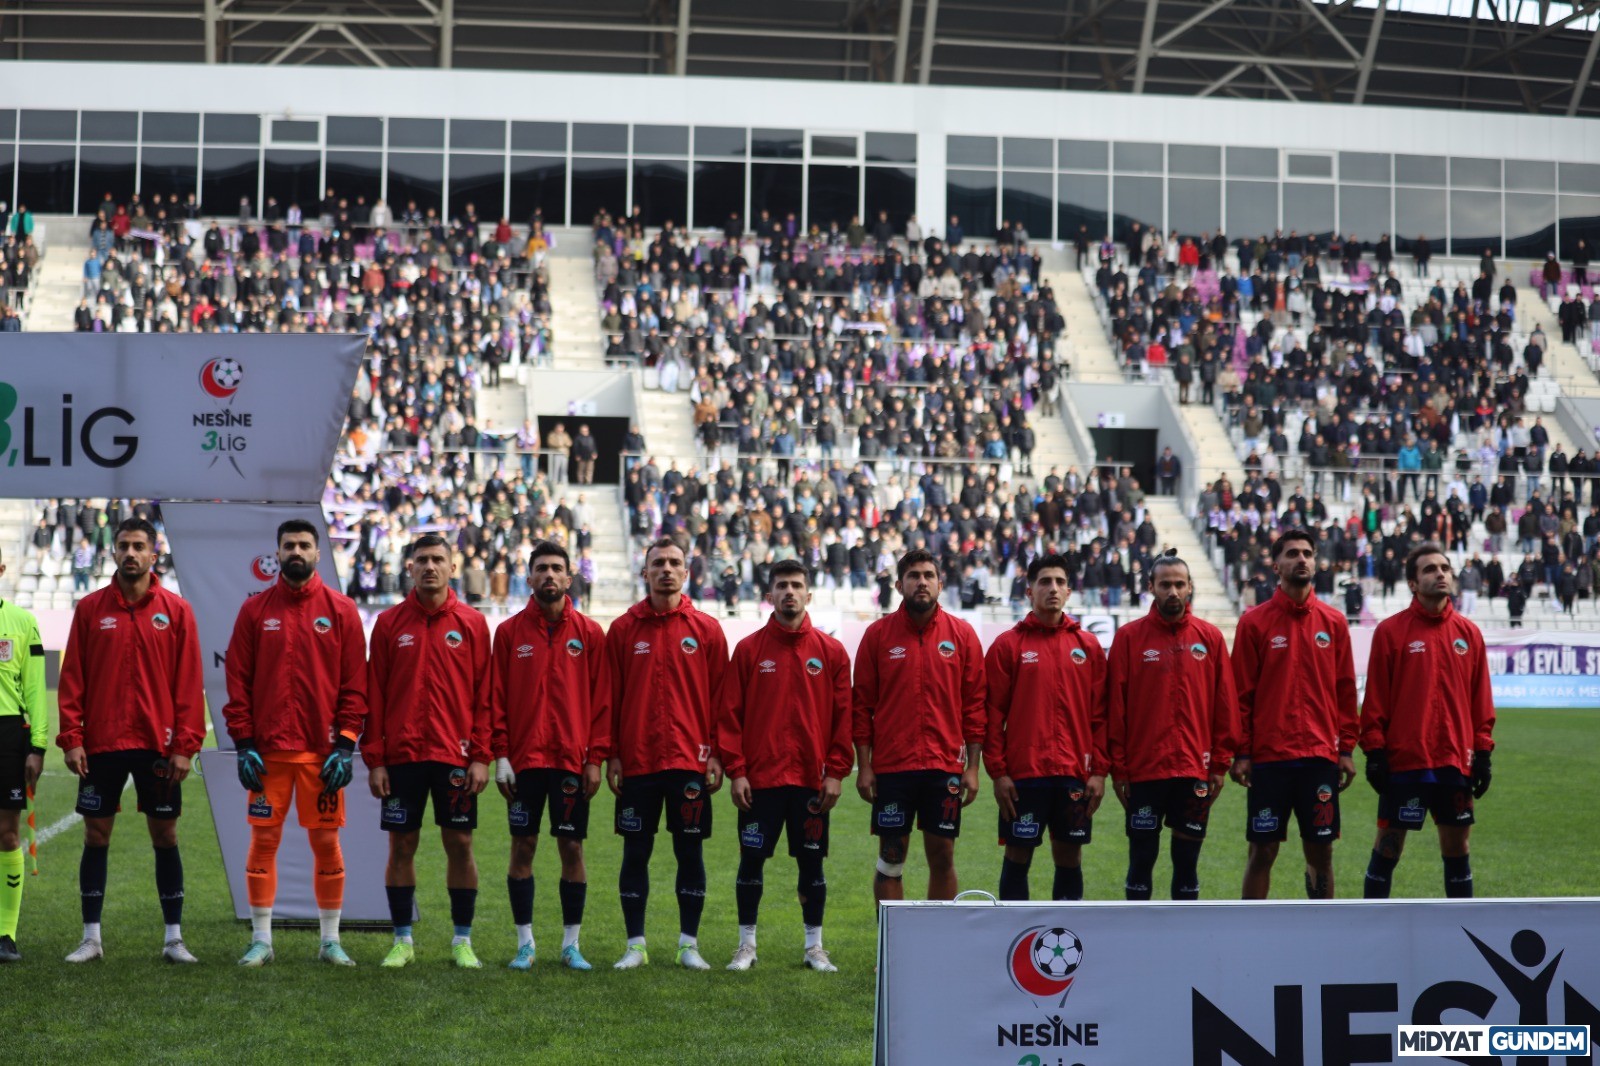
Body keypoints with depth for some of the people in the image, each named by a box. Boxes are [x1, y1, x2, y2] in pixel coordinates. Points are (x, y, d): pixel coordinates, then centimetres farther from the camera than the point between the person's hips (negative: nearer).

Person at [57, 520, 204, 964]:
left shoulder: (176, 610, 1)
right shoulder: (90, 608, 3)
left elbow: (189, 682, -1)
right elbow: (72, 678, 2)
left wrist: (185, 744, -7)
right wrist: (71, 738, -6)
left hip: (158, 744, -1)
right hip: (101, 744, 1)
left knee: (165, 835, 4)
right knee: (96, 835, 5)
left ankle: (174, 938, 11)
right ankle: (91, 937, 14)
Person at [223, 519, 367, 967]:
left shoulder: (341, 611, 3)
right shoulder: (255, 610, 6)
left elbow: (354, 684, 1)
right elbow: (238, 681, 4)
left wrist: (345, 745, -6)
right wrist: (243, 743, -4)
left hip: (322, 751, -1)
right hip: (268, 751, 1)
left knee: (326, 841, 3)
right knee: (263, 841, 2)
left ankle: (331, 940, 13)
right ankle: (261, 940, 11)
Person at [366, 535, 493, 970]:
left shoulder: (472, 623, 3)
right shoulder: (389, 623, 4)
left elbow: (484, 695, 2)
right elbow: (374, 695, 3)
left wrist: (481, 757, -5)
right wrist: (374, 759, -2)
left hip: (455, 755, 0)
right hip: (402, 755, 1)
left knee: (460, 844, 2)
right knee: (401, 845, 4)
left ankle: (463, 941, 12)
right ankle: (402, 941, 14)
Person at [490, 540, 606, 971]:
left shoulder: (589, 633, 4)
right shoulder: (510, 632, 5)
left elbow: (600, 699, 3)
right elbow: (496, 698, 4)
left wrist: (595, 758, -3)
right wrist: (500, 755, -4)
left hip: (572, 758, 0)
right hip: (524, 758, 0)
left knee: (571, 847, 2)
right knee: (523, 846, 3)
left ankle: (571, 944, 12)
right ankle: (525, 943, 12)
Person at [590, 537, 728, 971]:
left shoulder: (707, 629, 4)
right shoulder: (623, 629, 5)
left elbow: (721, 697, 4)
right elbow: (608, 696, 4)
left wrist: (717, 755, -2)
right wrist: (608, 754, -2)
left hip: (690, 761, 0)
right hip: (637, 761, 1)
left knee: (690, 852, 3)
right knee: (635, 853, 5)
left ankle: (689, 944, 12)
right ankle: (635, 944, 13)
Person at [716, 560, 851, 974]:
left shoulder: (831, 652, 4)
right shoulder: (748, 650, 2)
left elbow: (843, 716, 3)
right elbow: (729, 714, 0)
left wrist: (836, 772, -3)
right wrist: (735, 770, -6)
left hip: (811, 779, 0)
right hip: (759, 778, 0)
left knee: (812, 862, 6)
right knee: (751, 860, 4)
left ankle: (815, 946, 17)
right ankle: (746, 944, 16)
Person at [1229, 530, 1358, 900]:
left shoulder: (1333, 622, 7)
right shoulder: (1254, 621, 0)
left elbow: (1345, 690, 8)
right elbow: (1241, 692, 0)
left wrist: (1347, 748, 3)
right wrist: (1241, 753, -5)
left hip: (1321, 757, 2)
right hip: (1268, 757, -2)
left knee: (1320, 850, 7)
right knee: (1263, 850, 2)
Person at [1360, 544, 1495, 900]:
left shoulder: (1469, 633, 8)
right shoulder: (1390, 631, -2)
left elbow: (1480, 698, 10)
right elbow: (1375, 697, -3)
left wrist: (1483, 752, 6)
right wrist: (1374, 751, -7)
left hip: (1456, 762, 3)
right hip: (1403, 762, -3)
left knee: (1457, 847, 9)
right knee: (1388, 846, 2)